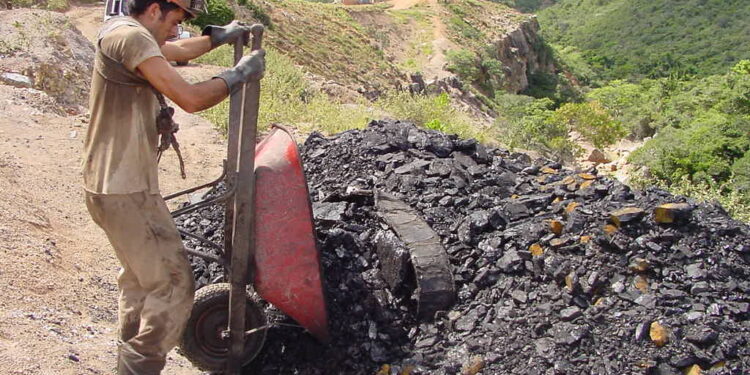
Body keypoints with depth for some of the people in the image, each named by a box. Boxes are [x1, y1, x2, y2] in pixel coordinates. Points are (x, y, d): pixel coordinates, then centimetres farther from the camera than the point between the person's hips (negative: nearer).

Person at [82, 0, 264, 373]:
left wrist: (220, 35, 31)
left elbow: (176, 51, 30)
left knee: (140, 277, 25)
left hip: (112, 184, 11)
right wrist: (240, 73, -11)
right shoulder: (130, 37, -18)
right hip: (125, 191, -11)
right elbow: (191, 98, -24)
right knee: (173, 285, -6)